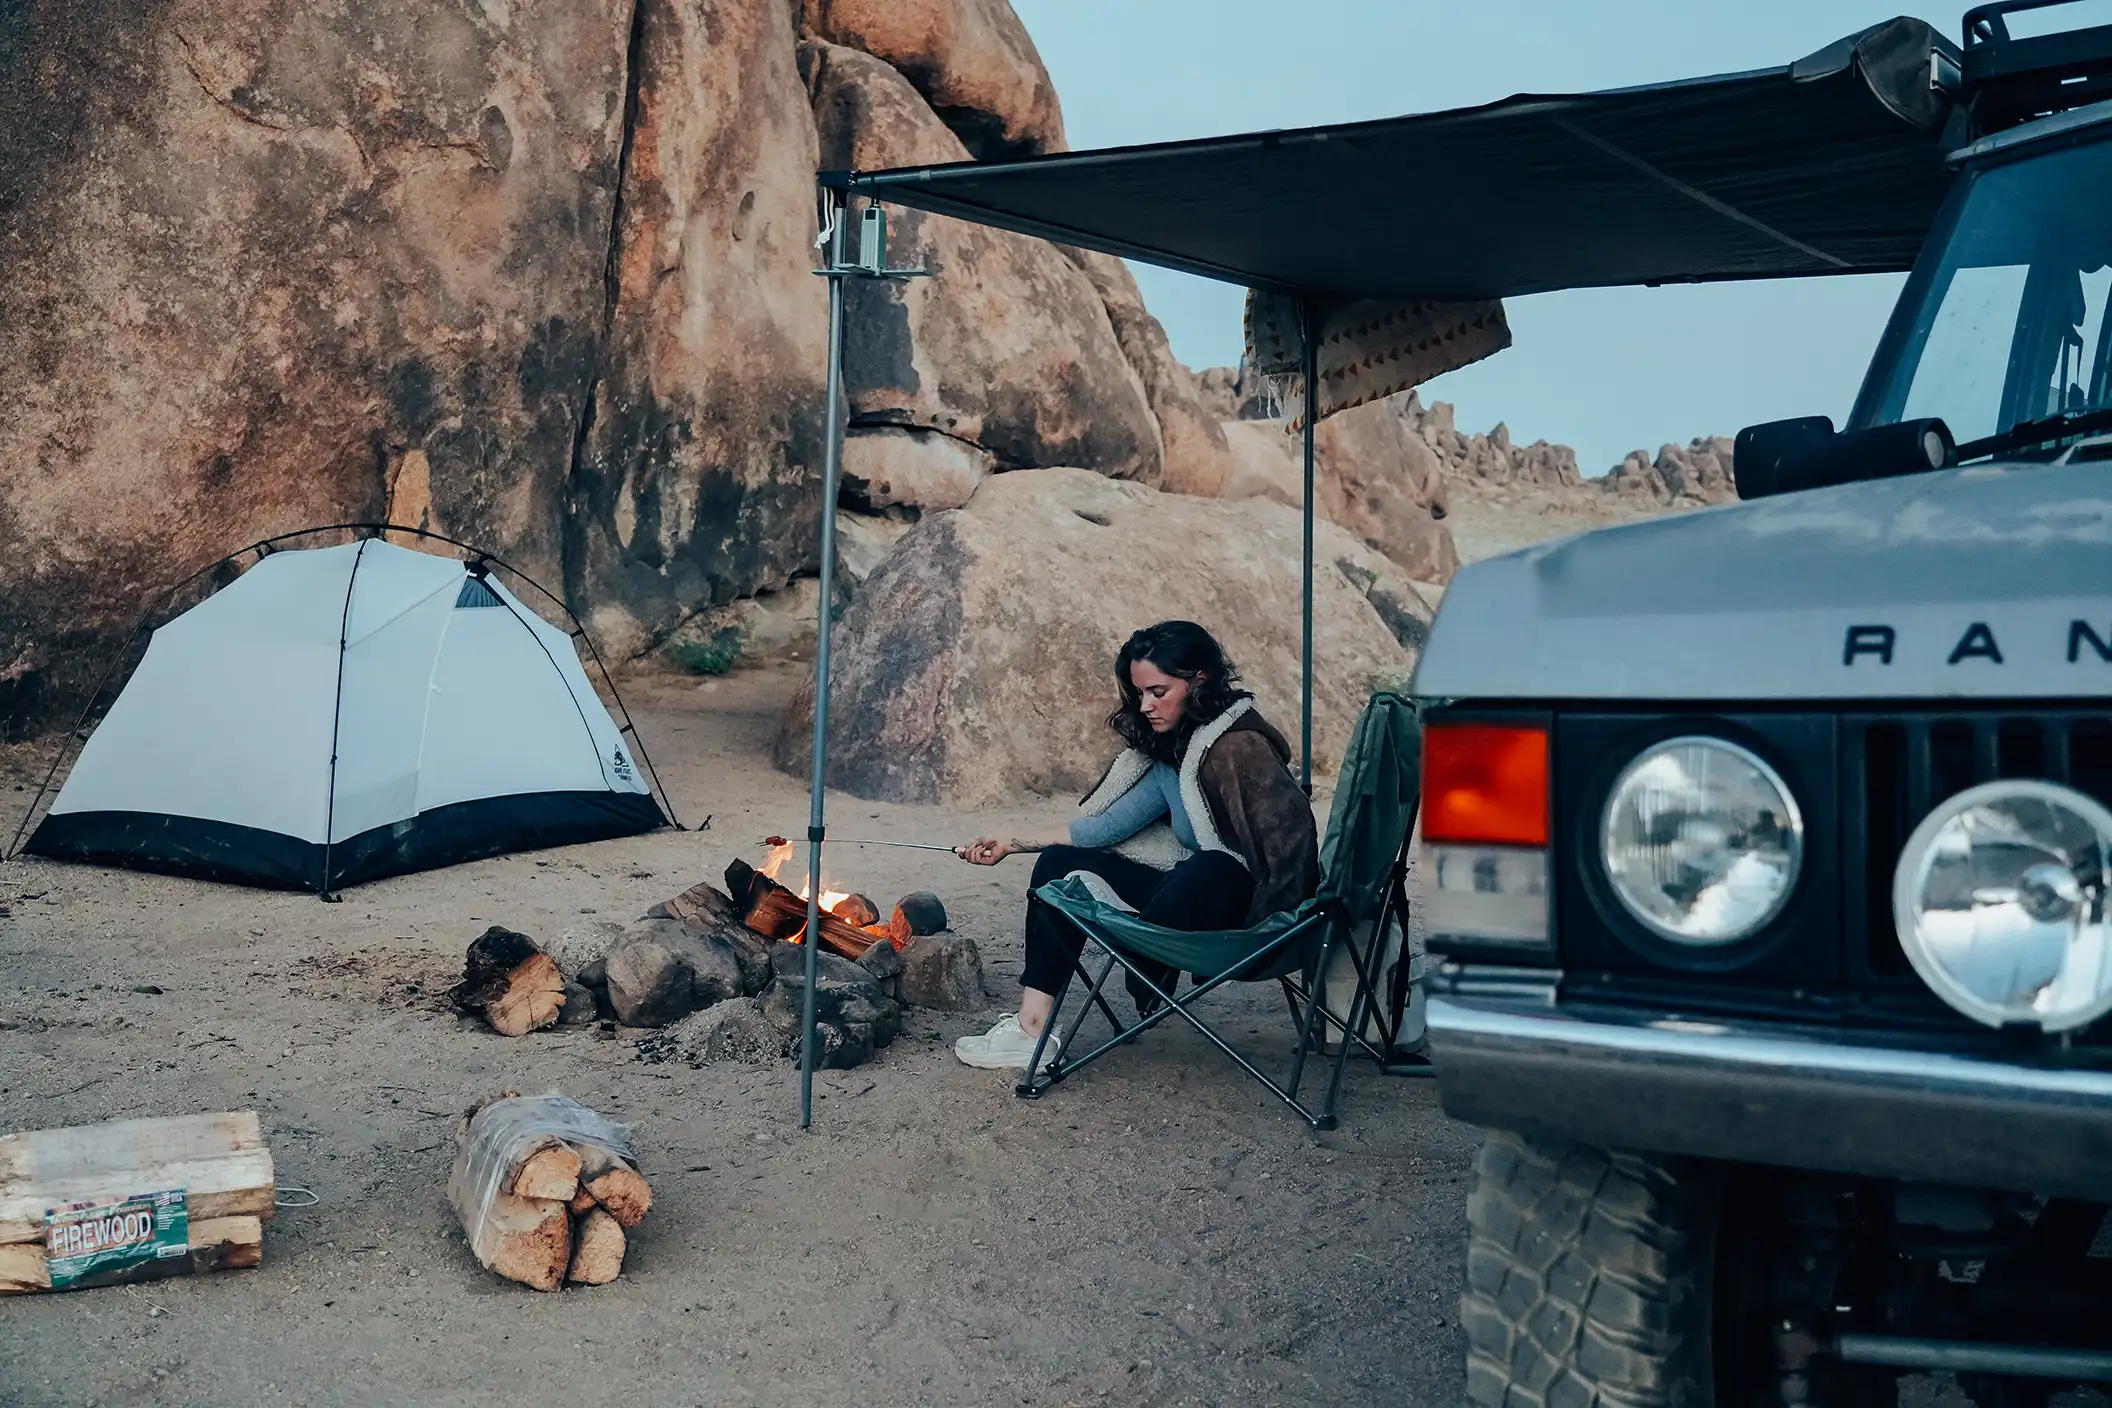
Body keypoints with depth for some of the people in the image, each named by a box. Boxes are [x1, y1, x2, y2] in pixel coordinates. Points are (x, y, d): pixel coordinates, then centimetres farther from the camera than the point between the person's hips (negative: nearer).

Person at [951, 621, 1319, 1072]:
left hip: (1254, 914, -9)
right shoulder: (1168, 751, 6)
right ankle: (1031, 1028, -9)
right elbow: (1112, 823, 8)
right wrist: (1014, 844, 6)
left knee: (1209, 868, -41)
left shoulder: (1238, 748, -19)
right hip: (1193, 894, 9)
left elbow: (1289, 841, -22)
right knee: (1060, 863, 3)